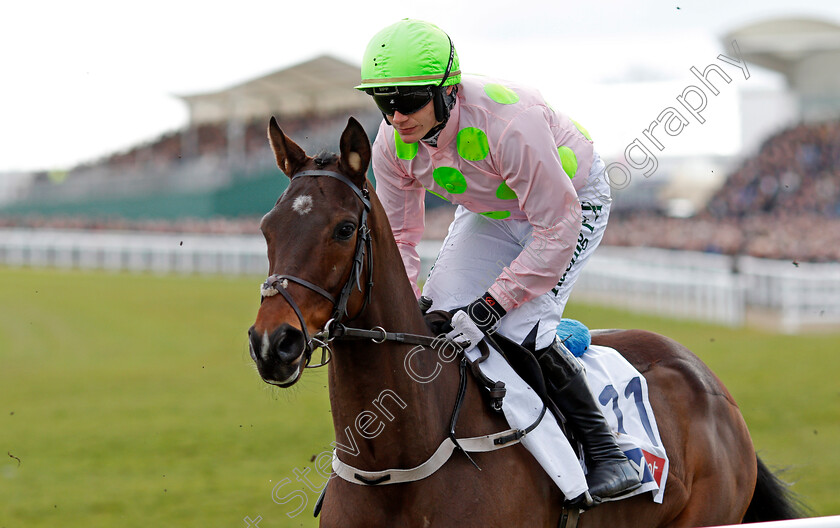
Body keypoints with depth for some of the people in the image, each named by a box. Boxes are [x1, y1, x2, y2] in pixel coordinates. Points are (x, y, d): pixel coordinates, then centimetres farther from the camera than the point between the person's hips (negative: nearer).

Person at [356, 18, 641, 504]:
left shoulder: (508, 122, -41)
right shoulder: (393, 144, -20)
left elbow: (558, 227, -35)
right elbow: (398, 237, -7)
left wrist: (493, 304, -37)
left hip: (572, 202, -6)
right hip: (490, 213, 6)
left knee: (521, 328, -23)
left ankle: (608, 453, -10)